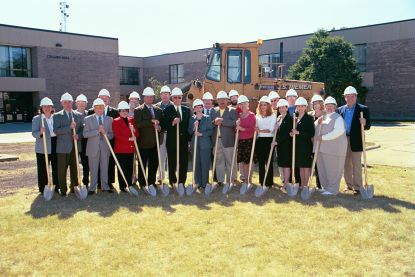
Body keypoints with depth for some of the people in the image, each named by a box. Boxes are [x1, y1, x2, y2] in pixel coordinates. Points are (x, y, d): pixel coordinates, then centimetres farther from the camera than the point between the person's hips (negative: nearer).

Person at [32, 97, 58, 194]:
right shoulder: (36, 119, 2)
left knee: (56, 167, 6)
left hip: (55, 146, 3)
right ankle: (43, 189, 9)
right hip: (43, 148, -3)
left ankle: (57, 187, 19)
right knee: (43, 169, -1)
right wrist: (40, 132, -27)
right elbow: (34, 133, -4)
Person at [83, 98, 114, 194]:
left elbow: (112, 134, 8)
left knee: (105, 168, 9)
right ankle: (92, 188, 13)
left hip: (105, 148, 2)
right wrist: (97, 131, -18)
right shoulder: (88, 119, 2)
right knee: (93, 170, 4)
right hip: (93, 148, -2)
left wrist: (106, 134, -14)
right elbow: (85, 134, -8)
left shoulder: (109, 119, 8)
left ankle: (105, 186, 20)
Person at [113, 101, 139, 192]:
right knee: (122, 169, 2)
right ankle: (122, 186, 10)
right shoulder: (116, 121, -2)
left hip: (131, 148, 4)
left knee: (130, 168, 7)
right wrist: (129, 139, -16)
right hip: (120, 149, -4)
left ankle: (130, 185, 16)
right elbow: (117, 136, -9)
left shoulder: (131, 120, 13)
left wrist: (134, 130, -10)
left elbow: (137, 134, 12)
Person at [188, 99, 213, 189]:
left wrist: (201, 134, -14)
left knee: (205, 164, -3)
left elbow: (211, 131, -2)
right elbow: (189, 132, 6)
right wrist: (194, 127, -12)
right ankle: (197, 182, 13)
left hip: (205, 144, -2)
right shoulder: (192, 119, 9)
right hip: (195, 144, 2)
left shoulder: (207, 118, 3)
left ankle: (204, 183, 5)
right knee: (196, 164, 4)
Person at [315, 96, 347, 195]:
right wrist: (318, 123, -1)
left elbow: (339, 131, -22)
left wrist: (323, 137, -20)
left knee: (333, 169, 0)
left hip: (334, 148, -8)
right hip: (322, 147, 8)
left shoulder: (337, 117, -8)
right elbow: (315, 129, 20)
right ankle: (325, 187, 27)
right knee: (322, 168, 13)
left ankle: (332, 189, 11)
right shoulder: (323, 117, 16)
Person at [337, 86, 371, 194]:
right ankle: (349, 184, 25)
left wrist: (364, 123, -27)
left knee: (356, 165, 1)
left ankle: (357, 187, 8)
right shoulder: (340, 110, 8)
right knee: (346, 164, 13)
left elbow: (368, 126, -6)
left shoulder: (363, 109, -2)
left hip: (356, 141, -4)